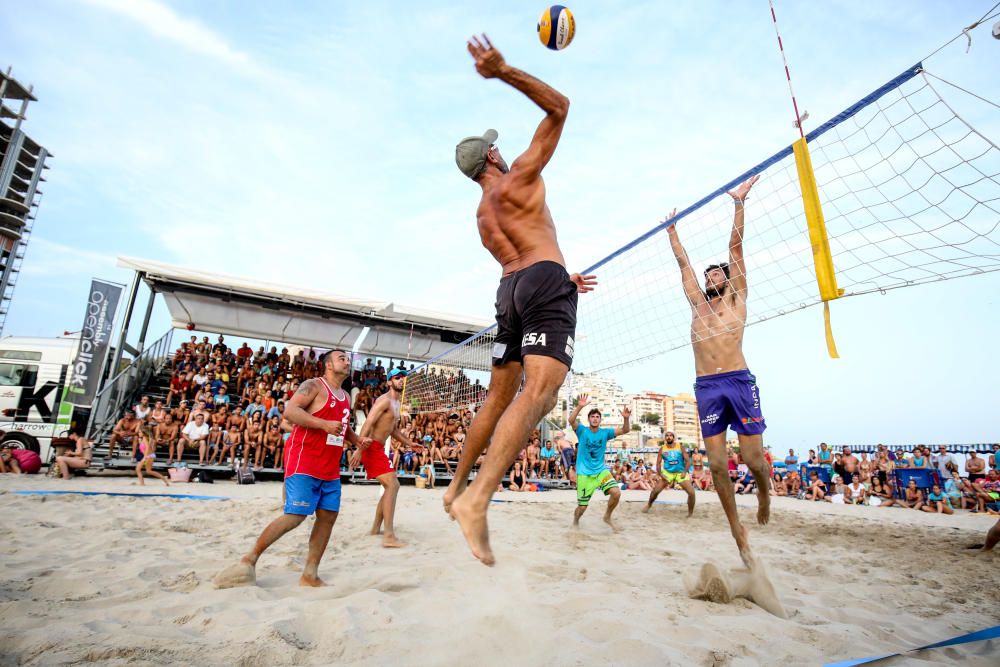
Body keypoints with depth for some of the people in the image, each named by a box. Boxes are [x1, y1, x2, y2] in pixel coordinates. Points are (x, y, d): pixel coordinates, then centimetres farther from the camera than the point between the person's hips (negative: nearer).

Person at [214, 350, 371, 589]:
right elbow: (290, 411, -21)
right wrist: (324, 424, -28)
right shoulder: (314, 385, -8)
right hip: (304, 463, -8)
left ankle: (310, 575, 14)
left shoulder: (345, 397, 17)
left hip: (330, 468, 8)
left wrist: (356, 439, 10)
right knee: (294, 516, -10)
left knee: (328, 516, 5)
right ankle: (250, 559, 10)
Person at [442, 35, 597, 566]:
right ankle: (478, 499, -33)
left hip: (511, 289, 8)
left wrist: (563, 279, 40)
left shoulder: (481, 215, 25)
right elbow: (559, 106, 8)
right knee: (540, 392, -20)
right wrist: (504, 72, 3)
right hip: (544, 282, -8)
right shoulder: (520, 176, 6)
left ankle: (458, 485, 21)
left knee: (499, 396, 13)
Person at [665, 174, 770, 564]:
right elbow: (683, 262, 26)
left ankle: (764, 492, 31)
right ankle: (738, 532, 13)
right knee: (717, 465, 0)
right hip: (706, 387, 3)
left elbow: (736, 247, 11)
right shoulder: (697, 304, 20)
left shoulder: (737, 299, 13)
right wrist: (671, 229, 33)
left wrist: (739, 203, 9)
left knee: (753, 459, -3)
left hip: (740, 382, -3)